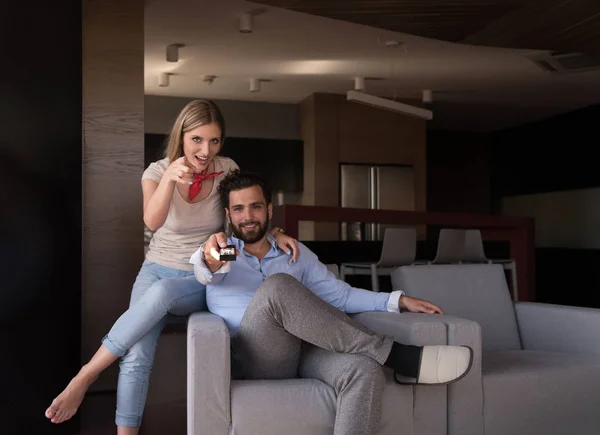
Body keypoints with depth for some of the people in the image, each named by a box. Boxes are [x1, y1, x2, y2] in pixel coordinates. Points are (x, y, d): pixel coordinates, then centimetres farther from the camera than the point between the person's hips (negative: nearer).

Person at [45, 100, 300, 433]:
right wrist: (170, 177, -43)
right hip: (158, 269, 1)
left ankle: (86, 375, -22)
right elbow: (153, 222, -25)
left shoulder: (227, 169, -4)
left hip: (202, 280, 0)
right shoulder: (158, 171, -7)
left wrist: (275, 233, -14)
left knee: (161, 291, -35)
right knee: (137, 356, -26)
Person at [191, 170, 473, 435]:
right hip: (256, 359, -3)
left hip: (305, 352, 3)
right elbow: (203, 272, -12)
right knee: (277, 286, -33)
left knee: (364, 370, -32)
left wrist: (398, 300, 4)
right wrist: (209, 258, -37)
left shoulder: (296, 252, 21)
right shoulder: (220, 251, 12)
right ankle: (398, 356, -29)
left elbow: (341, 296, 17)